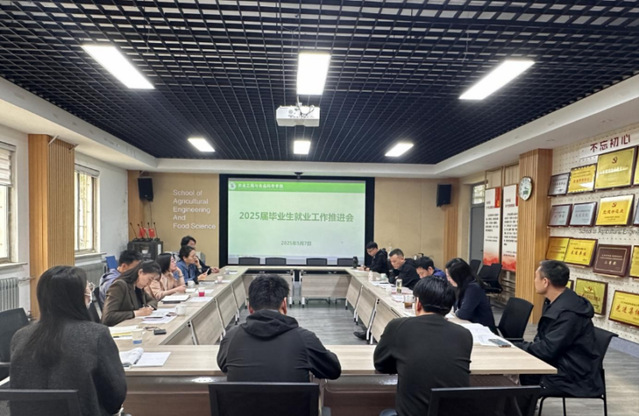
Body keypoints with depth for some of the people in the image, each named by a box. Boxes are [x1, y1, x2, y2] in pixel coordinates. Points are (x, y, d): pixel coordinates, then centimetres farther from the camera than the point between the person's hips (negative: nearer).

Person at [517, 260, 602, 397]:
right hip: (560, 366, 9)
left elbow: (548, 349, -24)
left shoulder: (568, 312, -25)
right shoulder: (554, 303, 7)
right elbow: (542, 339, 10)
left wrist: (516, 348, -13)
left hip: (573, 378, -9)